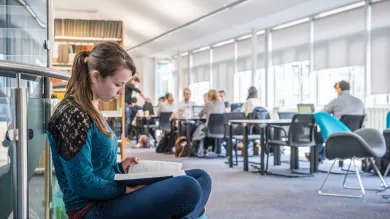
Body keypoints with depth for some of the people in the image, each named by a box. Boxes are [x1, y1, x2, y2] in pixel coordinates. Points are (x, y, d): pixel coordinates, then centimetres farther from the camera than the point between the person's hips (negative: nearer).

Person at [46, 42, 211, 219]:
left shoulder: (91, 111, 13)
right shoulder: (73, 115, -18)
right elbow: (83, 184, -21)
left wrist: (120, 167, 4)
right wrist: (128, 189, -16)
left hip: (108, 196, 10)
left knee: (201, 177, 7)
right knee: (187, 188, -28)